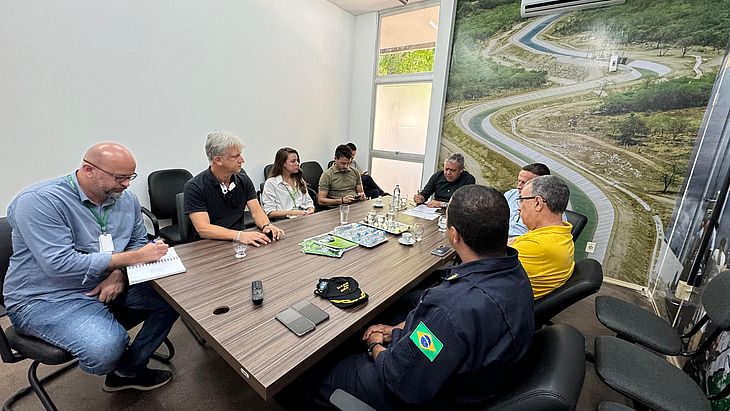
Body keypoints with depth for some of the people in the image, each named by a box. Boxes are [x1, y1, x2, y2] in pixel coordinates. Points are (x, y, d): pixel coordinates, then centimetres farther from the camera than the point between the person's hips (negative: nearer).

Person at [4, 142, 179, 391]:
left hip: (108, 285, 6)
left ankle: (128, 369, 8)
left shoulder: (125, 198, 0)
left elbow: (138, 240, 8)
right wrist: (133, 258, -26)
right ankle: (126, 369, 8)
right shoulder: (39, 201, -19)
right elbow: (60, 264, -27)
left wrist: (120, 273, -12)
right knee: (107, 348, -31)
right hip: (48, 299, -6)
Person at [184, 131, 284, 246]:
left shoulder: (244, 181, 6)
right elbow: (203, 229, -17)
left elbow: (256, 211, 2)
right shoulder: (194, 187, -9)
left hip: (240, 244, 4)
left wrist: (266, 225, -21)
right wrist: (239, 235, -30)